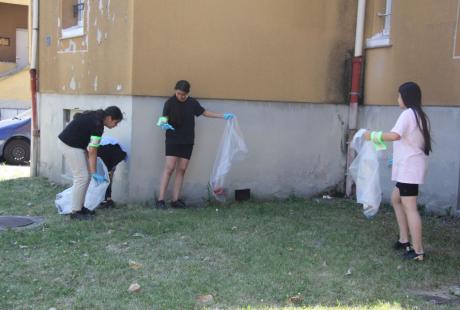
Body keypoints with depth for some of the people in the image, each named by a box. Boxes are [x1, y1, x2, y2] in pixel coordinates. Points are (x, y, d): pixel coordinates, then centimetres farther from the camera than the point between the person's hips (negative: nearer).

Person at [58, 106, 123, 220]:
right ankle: (75, 212, -4)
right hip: (70, 145, -10)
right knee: (82, 177, -9)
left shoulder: (95, 116, 7)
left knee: (86, 176, 12)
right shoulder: (98, 125, -21)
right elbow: (92, 151, -21)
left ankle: (80, 206, 18)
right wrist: (94, 173, -17)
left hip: (76, 144, 10)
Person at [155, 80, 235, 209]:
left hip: (187, 141, 4)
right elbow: (164, 119, -6)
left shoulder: (192, 102, 2)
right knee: (169, 168, -11)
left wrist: (223, 116, 12)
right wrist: (164, 125, -30)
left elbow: (205, 112, 13)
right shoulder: (170, 103, -7)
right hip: (173, 140, -4)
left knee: (182, 169, 3)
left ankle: (175, 200, 8)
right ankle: (160, 200, -10)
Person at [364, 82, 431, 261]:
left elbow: (395, 135, -28)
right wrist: (398, 160, 26)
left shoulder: (408, 114, -13)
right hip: (411, 167, 10)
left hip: (408, 169, -10)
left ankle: (418, 251, -6)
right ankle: (404, 240, 23)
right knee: (396, 199, 20)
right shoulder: (420, 115, 15)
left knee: (410, 208, -8)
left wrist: (373, 136, -16)